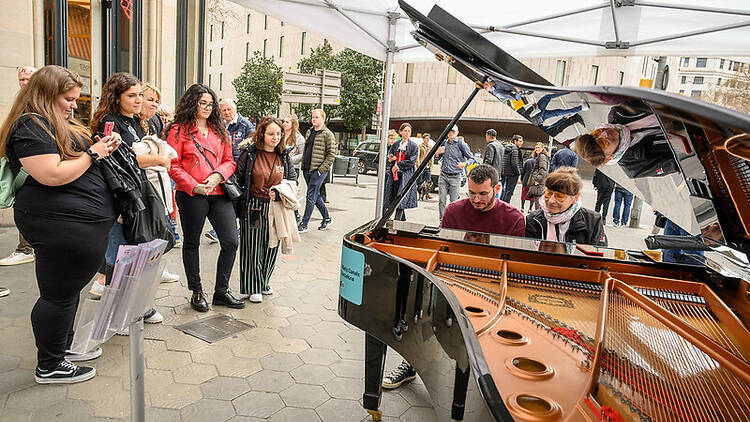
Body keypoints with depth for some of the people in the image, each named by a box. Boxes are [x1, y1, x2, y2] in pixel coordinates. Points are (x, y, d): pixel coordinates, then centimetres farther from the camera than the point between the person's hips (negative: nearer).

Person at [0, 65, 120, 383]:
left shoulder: (59, 124, 19)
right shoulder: (30, 127, -13)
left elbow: (75, 159, 28)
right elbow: (52, 175, -24)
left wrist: (102, 147, 9)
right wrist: (92, 153, -13)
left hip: (80, 223, 11)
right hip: (62, 225, -11)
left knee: (69, 288, 21)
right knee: (59, 294, 1)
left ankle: (64, 345, 38)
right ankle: (49, 366, 16)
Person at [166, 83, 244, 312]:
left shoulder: (219, 130, 15)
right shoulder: (179, 130, 1)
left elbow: (229, 161, 12)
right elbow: (173, 166, -4)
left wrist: (217, 175, -8)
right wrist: (195, 186, -16)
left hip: (219, 193, 4)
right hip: (191, 196, -4)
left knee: (231, 242, -1)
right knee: (191, 242, 9)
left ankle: (221, 291, 16)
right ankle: (197, 292, 24)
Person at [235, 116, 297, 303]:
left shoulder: (284, 156, 6)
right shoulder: (249, 154, -4)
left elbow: (292, 180, 12)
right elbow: (237, 179, 0)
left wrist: (280, 193, -7)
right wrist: (240, 202, -8)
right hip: (253, 208, -3)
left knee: (271, 246, 10)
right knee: (253, 247, 1)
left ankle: (264, 282, 29)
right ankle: (253, 287, 15)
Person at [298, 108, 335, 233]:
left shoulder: (328, 134, -8)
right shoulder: (309, 132, 15)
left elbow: (331, 154, -11)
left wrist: (321, 169, -15)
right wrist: (303, 165, 13)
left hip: (318, 170, -7)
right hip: (307, 170, 8)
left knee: (311, 197, -6)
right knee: (316, 195, 14)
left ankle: (304, 224, 0)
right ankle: (326, 218, 29)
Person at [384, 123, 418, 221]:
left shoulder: (414, 146, 1)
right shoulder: (395, 144, 13)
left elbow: (411, 161, -7)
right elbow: (389, 155, 18)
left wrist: (398, 165, -10)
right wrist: (390, 159, -6)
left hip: (406, 175, -5)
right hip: (395, 175, 5)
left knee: (401, 200, -11)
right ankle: (402, 219, 23)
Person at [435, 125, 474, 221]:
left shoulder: (462, 145, -2)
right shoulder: (444, 144, 10)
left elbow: (471, 158, 1)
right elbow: (437, 158, 20)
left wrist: (465, 164, -20)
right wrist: (438, 153, -2)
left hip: (455, 177, -3)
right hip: (443, 175, 3)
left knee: (454, 201, -2)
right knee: (442, 200, -1)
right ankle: (442, 221, 5)